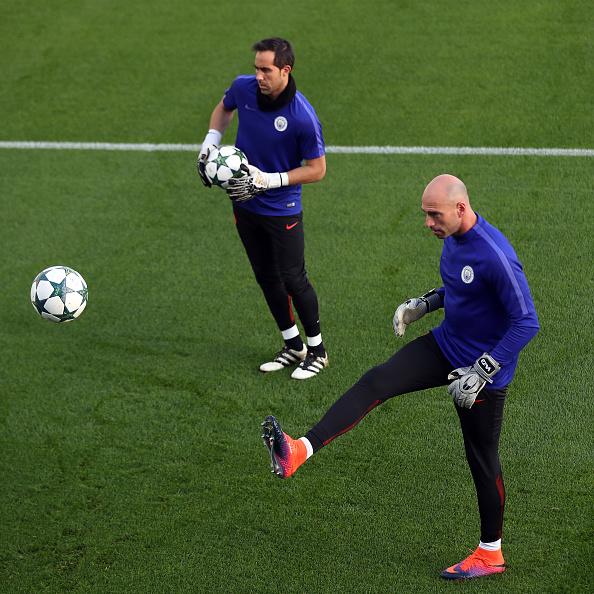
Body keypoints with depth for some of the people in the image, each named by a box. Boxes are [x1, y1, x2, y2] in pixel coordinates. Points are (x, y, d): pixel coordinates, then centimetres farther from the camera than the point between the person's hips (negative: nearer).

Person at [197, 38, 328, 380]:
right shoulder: (244, 88, -10)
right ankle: (293, 347, 30)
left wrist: (269, 179, -23)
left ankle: (317, 350, 20)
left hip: (282, 210, -6)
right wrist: (210, 143, -1)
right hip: (245, 203, 6)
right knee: (267, 279, 15)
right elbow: (224, 108, 14)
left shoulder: (303, 117, -26)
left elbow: (317, 169, -16)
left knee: (294, 279, 0)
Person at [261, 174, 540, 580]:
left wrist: (480, 372, -26)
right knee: (376, 382, -11)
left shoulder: (495, 256, -29)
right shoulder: (453, 237, -1)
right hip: (446, 345, 8)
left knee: (482, 458, 5)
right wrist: (424, 304, 4)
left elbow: (527, 323, -27)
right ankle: (300, 452, -21)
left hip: (485, 368, -8)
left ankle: (491, 554, 22)